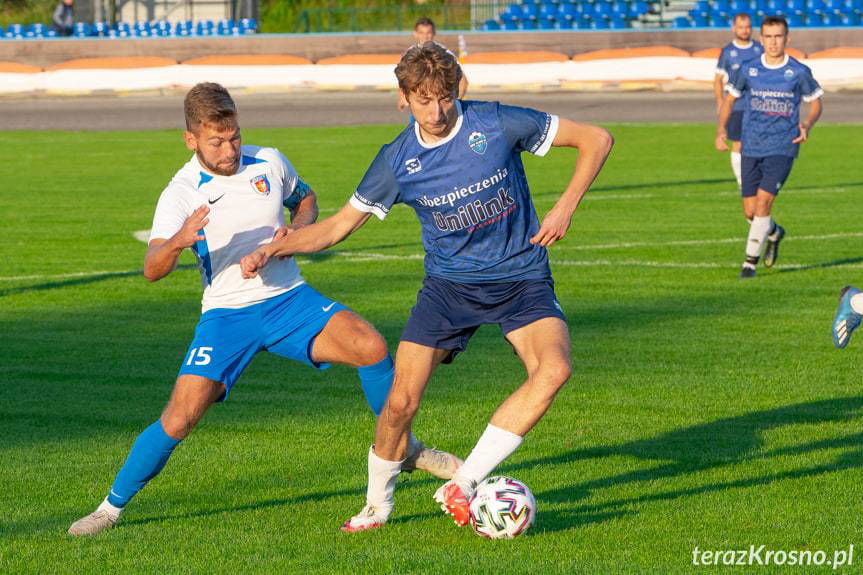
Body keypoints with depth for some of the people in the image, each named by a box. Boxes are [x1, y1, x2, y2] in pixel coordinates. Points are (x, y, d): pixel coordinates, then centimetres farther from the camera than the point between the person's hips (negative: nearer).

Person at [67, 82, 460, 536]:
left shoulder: (269, 163, 0)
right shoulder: (181, 194, -10)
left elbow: (305, 199, 21)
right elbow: (152, 270, -21)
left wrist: (296, 230, -3)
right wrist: (178, 242, -44)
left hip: (289, 299, 2)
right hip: (226, 315, -2)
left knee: (371, 346, -21)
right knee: (180, 417, -16)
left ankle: (405, 448, 2)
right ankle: (112, 507, 3)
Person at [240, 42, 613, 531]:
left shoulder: (497, 124, -12)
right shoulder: (397, 161, -5)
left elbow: (597, 139, -5)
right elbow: (340, 224, 7)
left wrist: (566, 207, -15)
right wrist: (272, 250, -6)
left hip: (522, 279, -2)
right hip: (449, 284, 2)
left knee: (554, 368, -30)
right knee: (402, 400, -11)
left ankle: (463, 485, -25)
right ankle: (378, 505, 16)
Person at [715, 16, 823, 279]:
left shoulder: (799, 72, -3)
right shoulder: (747, 70, 2)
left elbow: (815, 102, 10)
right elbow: (730, 99, 14)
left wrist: (808, 125, -11)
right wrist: (721, 130, -1)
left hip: (782, 148, -3)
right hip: (751, 148, 3)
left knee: (763, 202, -17)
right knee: (750, 211, 5)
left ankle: (750, 261, -7)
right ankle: (775, 233, 39)